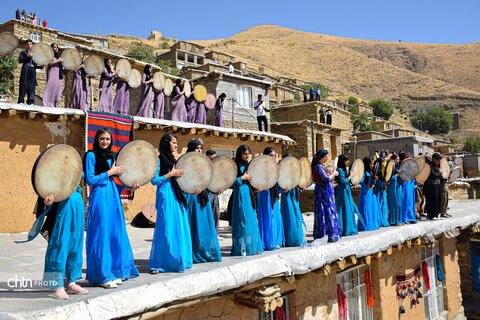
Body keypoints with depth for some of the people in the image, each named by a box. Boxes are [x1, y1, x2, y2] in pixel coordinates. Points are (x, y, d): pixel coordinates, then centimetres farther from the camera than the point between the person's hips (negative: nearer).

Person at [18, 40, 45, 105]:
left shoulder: (34, 54, 23)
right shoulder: (23, 52, 12)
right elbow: (20, 60, -6)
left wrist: (42, 66, 1)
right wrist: (27, 55, -16)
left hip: (33, 71, 4)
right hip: (25, 70, -4)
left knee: (32, 86, -2)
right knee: (24, 85, -8)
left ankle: (30, 102, -3)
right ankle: (21, 101, -5)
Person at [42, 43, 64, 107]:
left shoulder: (58, 56, 25)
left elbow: (61, 67, 24)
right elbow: (50, 63, -10)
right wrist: (58, 60, -8)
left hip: (59, 75, 6)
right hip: (52, 74, -6)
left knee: (57, 90, -2)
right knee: (51, 89, -13)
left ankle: (55, 106, -4)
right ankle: (47, 105, -16)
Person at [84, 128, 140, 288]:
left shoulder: (111, 156, 16)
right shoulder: (91, 155, -4)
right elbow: (90, 180, -12)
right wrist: (110, 172, -10)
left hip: (113, 197, 7)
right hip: (99, 198, -7)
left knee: (116, 234, 8)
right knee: (101, 234, -4)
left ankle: (115, 271, 19)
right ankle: (103, 276, 5)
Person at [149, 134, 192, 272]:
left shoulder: (173, 159, 18)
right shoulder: (159, 160, -5)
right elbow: (154, 180, -12)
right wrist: (171, 174, -14)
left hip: (176, 196, 8)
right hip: (165, 196, -8)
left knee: (179, 228, 8)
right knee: (166, 229, -7)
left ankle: (178, 261, 17)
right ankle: (157, 264, 2)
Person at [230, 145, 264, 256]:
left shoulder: (248, 165, 17)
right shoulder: (236, 166, -7)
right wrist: (243, 178, -16)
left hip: (249, 195, 8)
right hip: (240, 195, -8)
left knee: (251, 221, 9)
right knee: (243, 221, -8)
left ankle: (251, 246, 16)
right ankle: (241, 248, -2)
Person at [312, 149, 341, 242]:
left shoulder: (322, 166, 14)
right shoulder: (318, 167, -16)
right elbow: (327, 178, -21)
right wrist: (334, 174, -6)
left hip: (327, 191, 10)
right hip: (323, 192, -10)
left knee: (329, 212, 13)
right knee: (326, 212, -6)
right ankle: (330, 235, -1)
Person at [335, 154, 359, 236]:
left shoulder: (344, 169, 15)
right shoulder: (340, 170, -14)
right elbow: (343, 181, -19)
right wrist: (350, 176, -9)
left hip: (346, 191, 10)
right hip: (342, 192, -10)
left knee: (349, 210, 12)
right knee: (344, 210, -6)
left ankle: (348, 229, 19)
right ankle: (345, 230, 0)